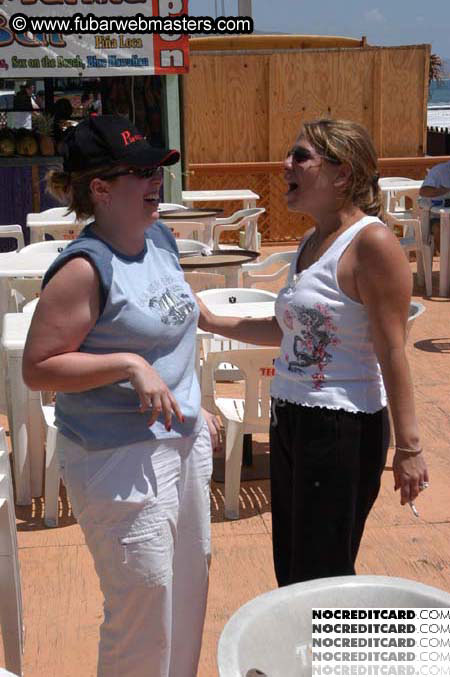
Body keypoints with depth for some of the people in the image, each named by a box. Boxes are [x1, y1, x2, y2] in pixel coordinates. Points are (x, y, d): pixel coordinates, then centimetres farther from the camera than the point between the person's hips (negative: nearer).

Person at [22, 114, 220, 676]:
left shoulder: (159, 238, 4)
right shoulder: (85, 268, -20)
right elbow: (38, 368, -20)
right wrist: (130, 365, -27)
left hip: (183, 441, 8)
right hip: (119, 458, -8)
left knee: (189, 583, 21)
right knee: (144, 608, 3)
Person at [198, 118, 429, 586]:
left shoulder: (372, 242, -16)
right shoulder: (311, 241, 10)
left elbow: (391, 351, -17)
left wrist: (408, 446, -16)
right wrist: (213, 322, 16)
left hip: (342, 429, -9)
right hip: (289, 422, 9)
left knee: (322, 580, 5)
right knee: (291, 569, 20)